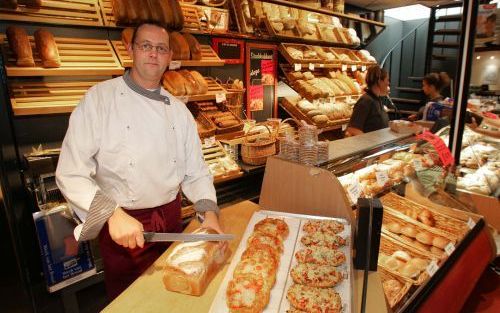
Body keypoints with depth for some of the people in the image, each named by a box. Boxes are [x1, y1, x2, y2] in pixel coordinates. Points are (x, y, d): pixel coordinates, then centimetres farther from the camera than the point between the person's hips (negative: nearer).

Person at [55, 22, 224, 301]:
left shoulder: (178, 110, 1)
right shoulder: (99, 99, -12)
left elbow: (195, 171, 3)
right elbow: (71, 174, -16)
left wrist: (209, 212, -11)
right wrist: (113, 214, -28)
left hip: (171, 218, 4)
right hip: (120, 225, -3)